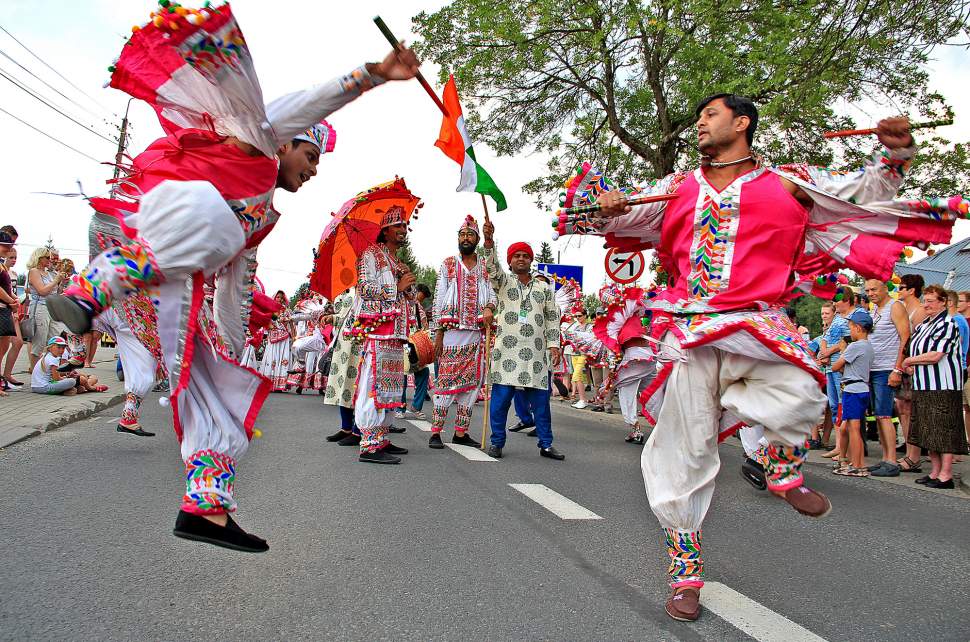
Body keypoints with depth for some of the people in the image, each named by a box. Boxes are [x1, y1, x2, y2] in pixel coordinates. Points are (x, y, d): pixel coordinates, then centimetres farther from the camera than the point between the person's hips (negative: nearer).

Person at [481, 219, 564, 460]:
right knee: (501, 398, -1)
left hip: (536, 354, 2)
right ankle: (497, 443, 11)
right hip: (506, 352, -2)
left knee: (540, 400, 4)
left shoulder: (544, 288, 16)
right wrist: (489, 240, -28)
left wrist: (554, 345, 2)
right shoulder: (502, 282, 9)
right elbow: (492, 266, -11)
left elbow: (552, 319, 14)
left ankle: (546, 444, 13)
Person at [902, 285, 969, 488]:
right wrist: (911, 365, 5)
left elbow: (934, 356, -21)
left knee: (944, 431, -4)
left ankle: (946, 475, 0)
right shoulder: (924, 324, 15)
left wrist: (909, 361, -7)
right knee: (929, 431, 12)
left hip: (943, 387, -9)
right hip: (924, 386, 9)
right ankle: (935, 472, 19)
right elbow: (915, 348, 25)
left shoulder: (947, 325, -12)